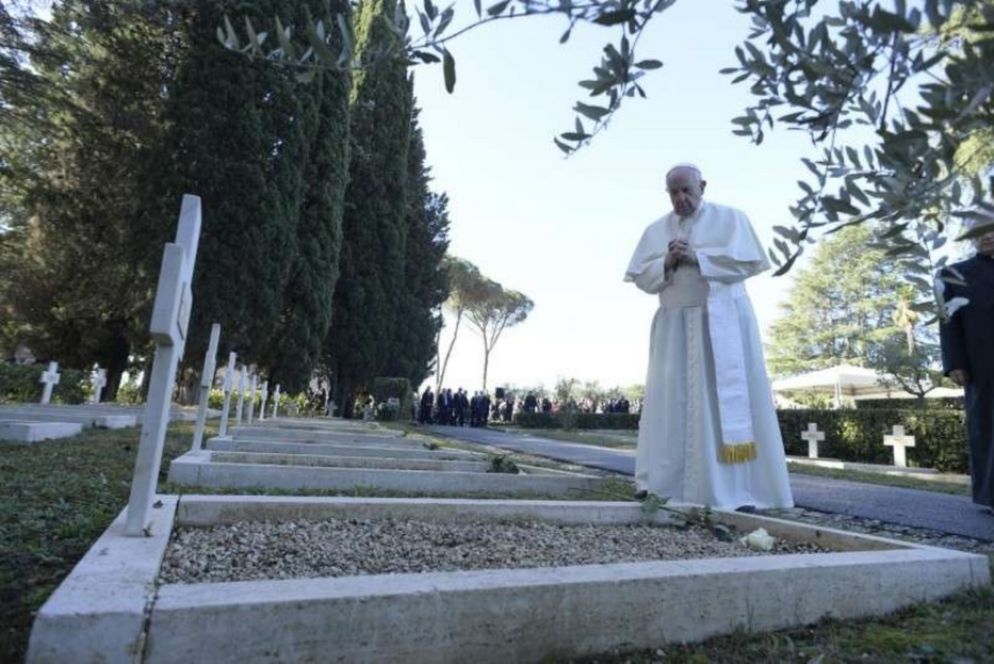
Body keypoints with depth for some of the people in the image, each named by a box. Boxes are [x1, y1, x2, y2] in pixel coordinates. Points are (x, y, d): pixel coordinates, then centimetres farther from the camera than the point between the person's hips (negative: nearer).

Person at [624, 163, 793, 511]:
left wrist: (697, 257, -13)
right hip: (675, 325, 2)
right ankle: (662, 484, 4)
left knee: (731, 399, -4)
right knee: (672, 401, -1)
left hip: (724, 321, -2)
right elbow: (640, 276, 7)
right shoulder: (655, 230, 14)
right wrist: (666, 263, -12)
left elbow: (748, 261, -6)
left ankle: (739, 489, 0)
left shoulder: (730, 218, 7)